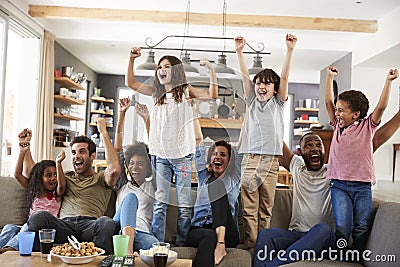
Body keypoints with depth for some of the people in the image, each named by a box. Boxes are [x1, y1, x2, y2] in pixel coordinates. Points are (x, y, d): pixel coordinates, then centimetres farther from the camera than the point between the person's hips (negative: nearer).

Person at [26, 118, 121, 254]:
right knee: (39, 215, -29)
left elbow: (115, 169, -5)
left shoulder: (101, 178, 19)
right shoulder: (65, 177, 32)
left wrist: (103, 133, -1)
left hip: (90, 225, -2)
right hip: (64, 224, 3)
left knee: (107, 222, -37)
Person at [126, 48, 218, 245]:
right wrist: (132, 59, 6)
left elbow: (212, 94, -9)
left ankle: (181, 243, 9)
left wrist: (210, 69, -17)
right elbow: (130, 83, 15)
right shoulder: (157, 93, 13)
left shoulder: (186, 92, 3)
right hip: (160, 155, 3)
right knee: (160, 202, 2)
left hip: (182, 155, -3)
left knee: (184, 203, 2)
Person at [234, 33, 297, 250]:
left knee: (266, 208, 4)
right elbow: (244, 75, 7)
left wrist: (290, 50, -4)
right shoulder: (252, 101, 15)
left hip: (271, 160, 0)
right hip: (250, 158, 0)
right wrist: (239, 51, -2)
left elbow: (285, 76, 4)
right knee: (249, 207, -4)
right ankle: (251, 245, 0)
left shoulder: (278, 103, 14)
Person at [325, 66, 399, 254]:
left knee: (361, 228, 1)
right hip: (339, 185, 1)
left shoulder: (367, 126, 6)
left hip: (362, 186, -1)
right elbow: (328, 102, 8)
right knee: (342, 227, -9)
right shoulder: (338, 126, 12)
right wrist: (330, 77, 5)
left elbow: (381, 107, -6)